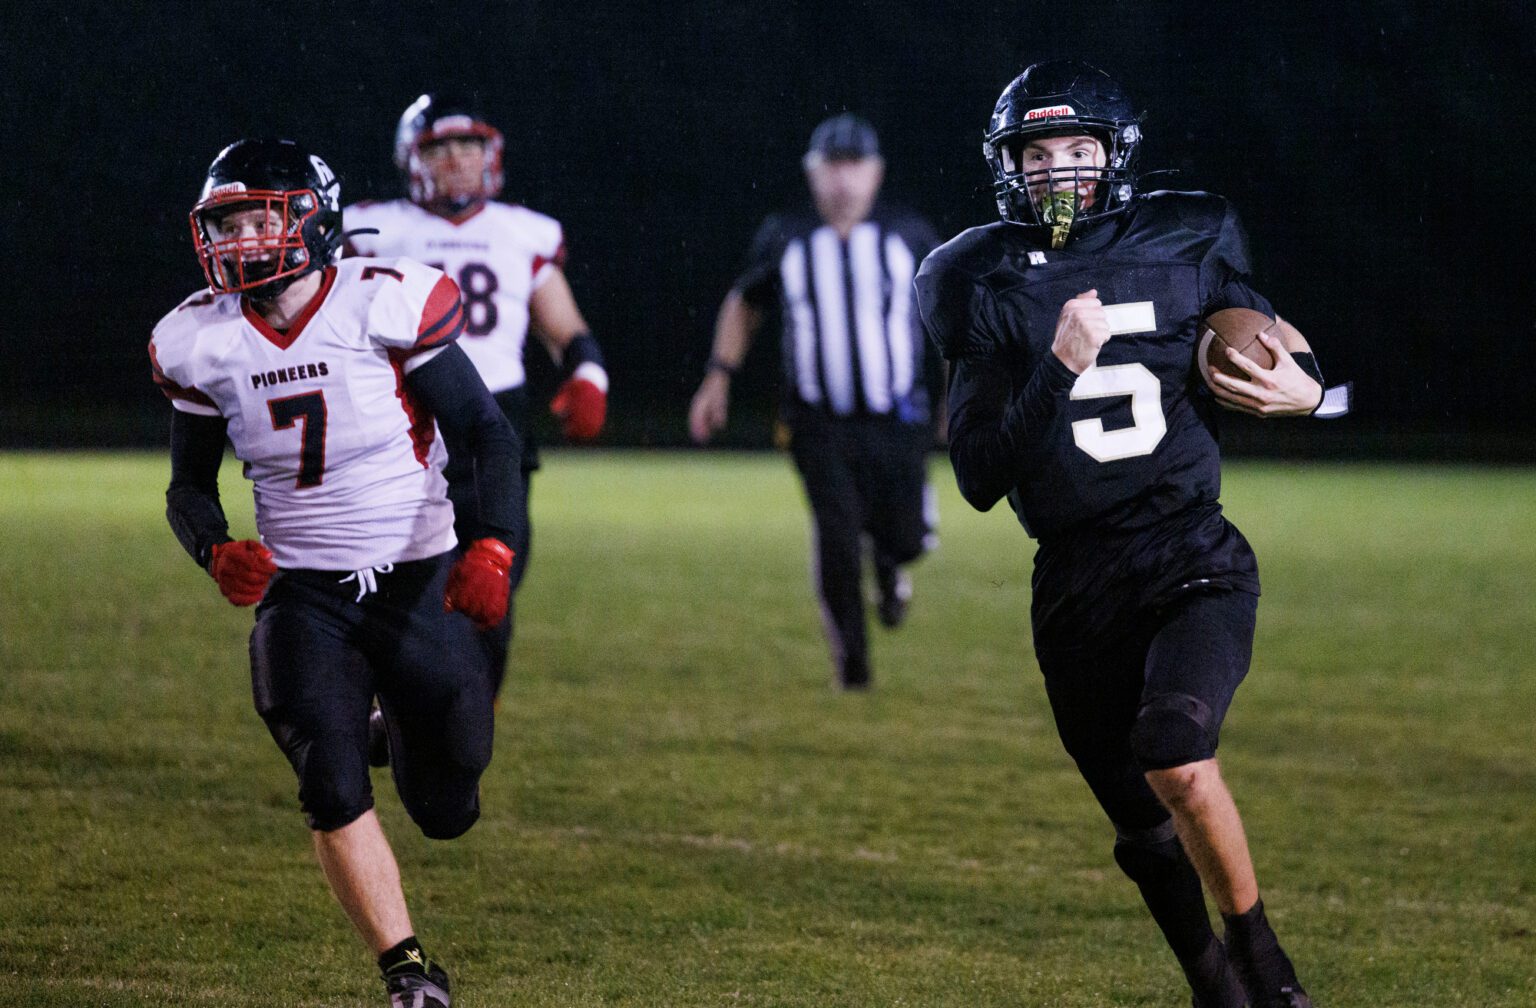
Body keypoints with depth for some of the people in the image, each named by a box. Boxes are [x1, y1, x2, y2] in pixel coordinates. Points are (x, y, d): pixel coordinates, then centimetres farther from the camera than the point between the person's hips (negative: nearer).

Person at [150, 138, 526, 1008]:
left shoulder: (386, 306, -14)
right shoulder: (203, 344, -2)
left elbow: (488, 435, -10)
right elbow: (190, 486, 10)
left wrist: (494, 547, -25)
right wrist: (219, 551, -12)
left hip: (420, 584, -2)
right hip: (303, 600, 2)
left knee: (448, 811, 8)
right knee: (333, 788, -20)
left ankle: (409, 723, 44)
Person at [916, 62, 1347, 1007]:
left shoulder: (1188, 249, 3)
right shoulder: (986, 289, 0)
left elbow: (1280, 349, 18)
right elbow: (980, 479, -7)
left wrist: (1302, 387, -6)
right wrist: (1060, 370, -20)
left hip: (1193, 562, -2)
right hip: (1077, 590, 2)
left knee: (1176, 760, -27)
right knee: (1148, 839, 8)